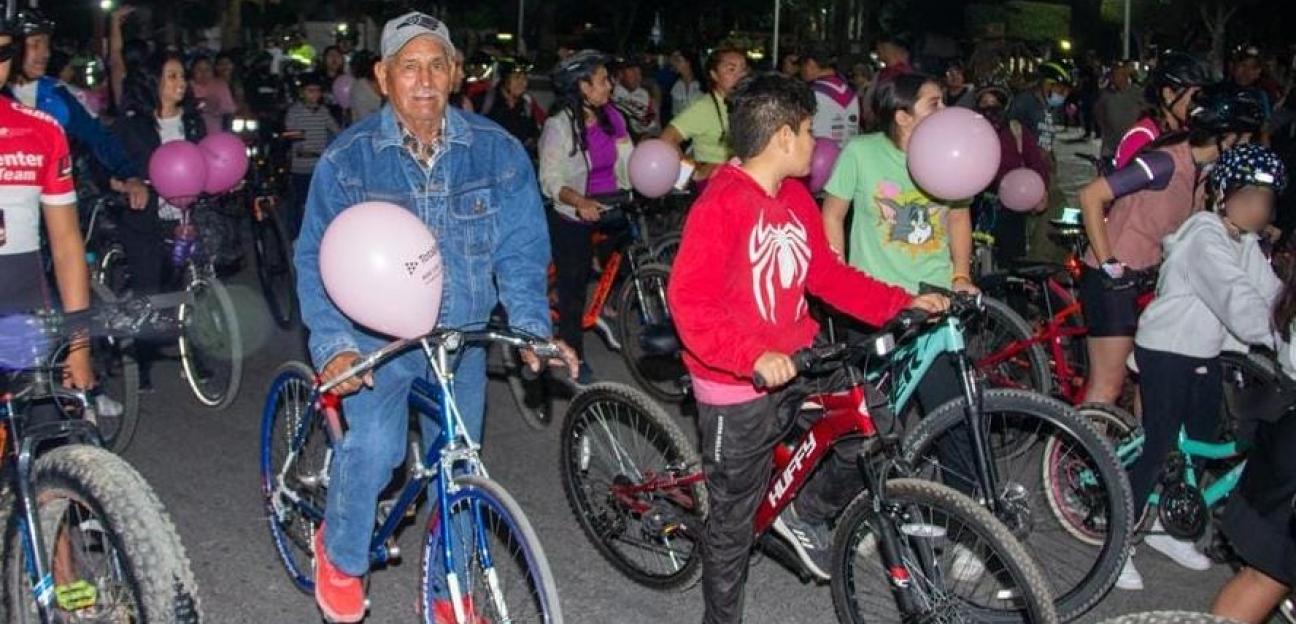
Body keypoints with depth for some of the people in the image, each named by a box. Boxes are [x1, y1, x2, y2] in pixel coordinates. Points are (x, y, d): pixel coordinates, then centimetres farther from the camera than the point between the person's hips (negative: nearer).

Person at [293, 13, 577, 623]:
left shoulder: (496, 151, -6)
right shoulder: (347, 158, -9)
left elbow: (521, 250, -3)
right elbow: (317, 260, -8)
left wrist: (532, 328, -17)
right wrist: (333, 345, -22)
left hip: (461, 339, 3)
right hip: (378, 338, -2)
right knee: (373, 445, -26)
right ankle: (340, 553, 5)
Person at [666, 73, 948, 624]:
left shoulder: (796, 197, 6)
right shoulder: (721, 204, -20)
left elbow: (827, 274, 12)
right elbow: (688, 300, -25)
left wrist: (904, 304, 4)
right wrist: (754, 356, -36)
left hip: (797, 364, 7)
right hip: (740, 386, -7)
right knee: (735, 518, 6)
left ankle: (804, 506, 24)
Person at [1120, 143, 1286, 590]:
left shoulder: (1245, 243, 8)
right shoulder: (1205, 236, -21)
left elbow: (1270, 294, -1)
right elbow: (1238, 301, -32)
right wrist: (1280, 341, -38)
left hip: (1206, 355, 9)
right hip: (1167, 352, -9)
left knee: (1203, 446, 14)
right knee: (1157, 447, -6)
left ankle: (1166, 528, 29)